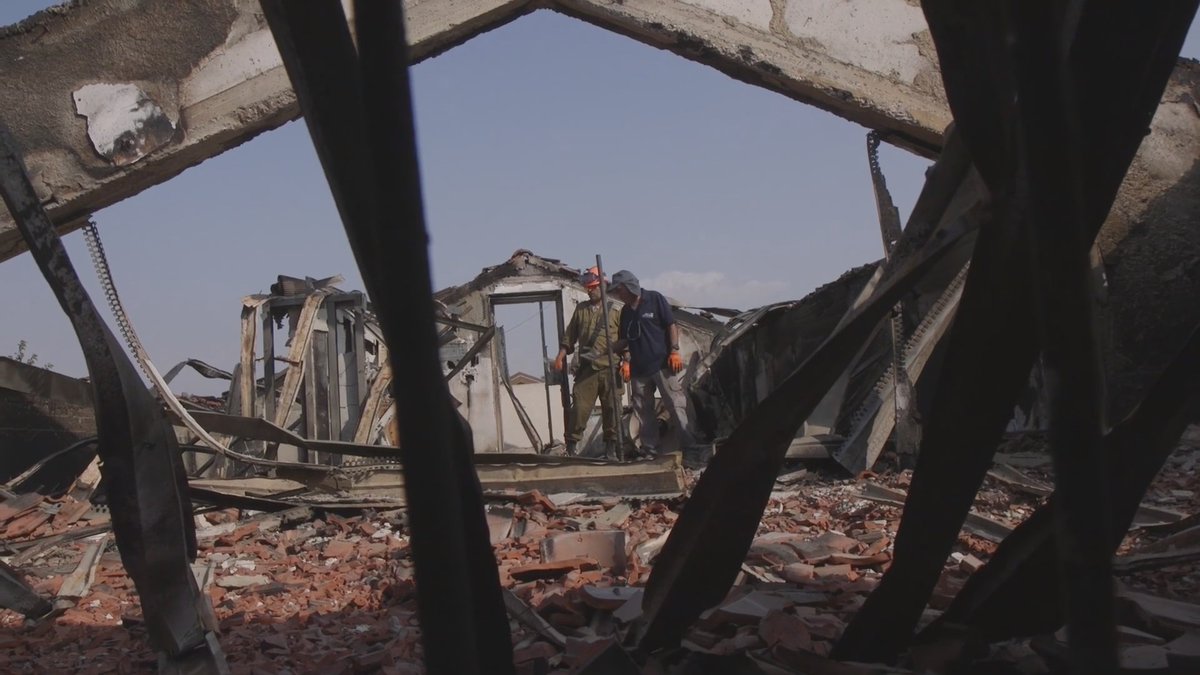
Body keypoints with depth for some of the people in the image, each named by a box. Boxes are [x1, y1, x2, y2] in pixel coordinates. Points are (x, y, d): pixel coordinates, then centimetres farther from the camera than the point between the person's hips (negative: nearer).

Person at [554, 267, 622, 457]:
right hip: (586, 368, 2)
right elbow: (569, 336, 16)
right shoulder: (580, 309, 15)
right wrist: (561, 355, 5)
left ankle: (611, 445, 12)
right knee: (580, 406, -5)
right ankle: (572, 444, 3)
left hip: (610, 368, -1)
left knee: (611, 408, 2)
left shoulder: (615, 310, 5)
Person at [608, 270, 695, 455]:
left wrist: (674, 351, -12)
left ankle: (689, 444, -7)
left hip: (662, 363, -6)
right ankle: (649, 450, 12)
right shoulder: (626, 311, 15)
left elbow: (671, 325, -4)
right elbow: (624, 340, 18)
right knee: (642, 410, 6)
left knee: (676, 404, -9)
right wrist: (626, 361, 4)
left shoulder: (655, 299, -1)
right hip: (638, 368, 6)